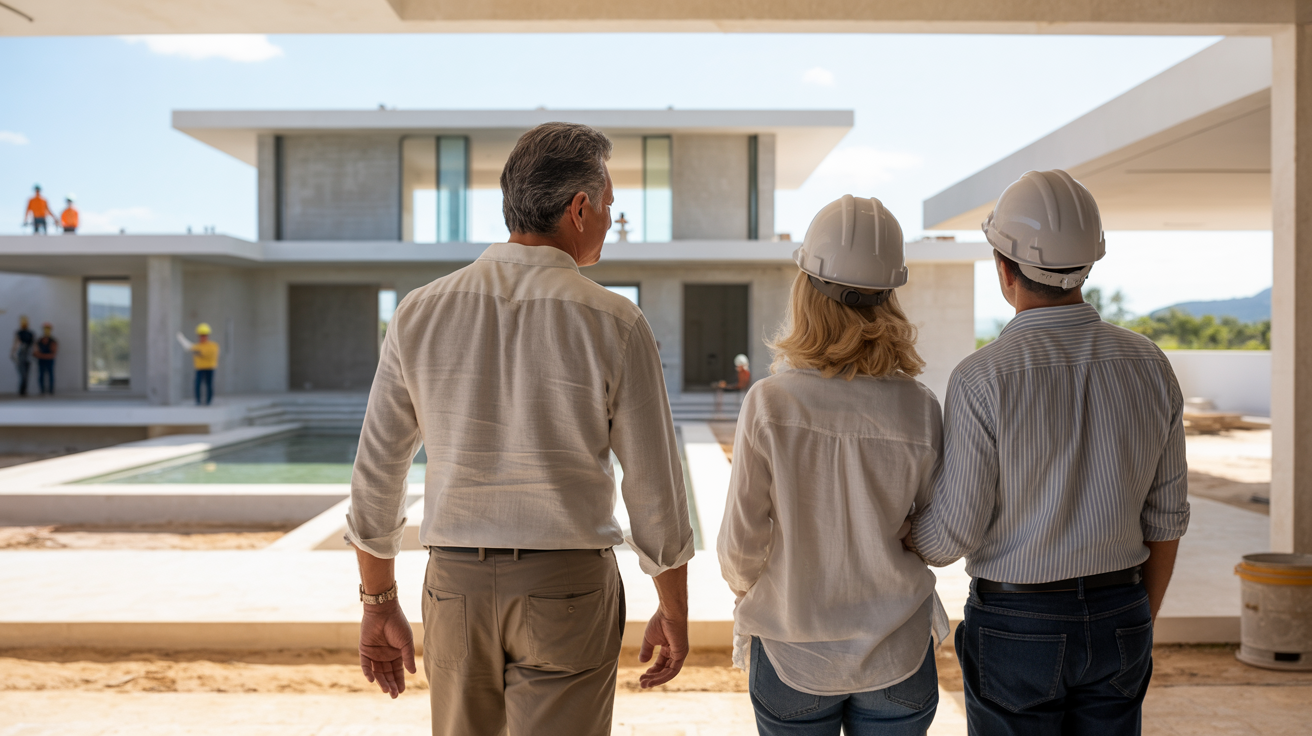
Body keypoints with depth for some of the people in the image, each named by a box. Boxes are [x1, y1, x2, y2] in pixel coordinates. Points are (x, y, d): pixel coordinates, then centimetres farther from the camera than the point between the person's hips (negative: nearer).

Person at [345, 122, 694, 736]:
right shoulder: (613, 324, -11)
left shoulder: (420, 313, -2)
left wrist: (379, 604, 13)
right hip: (567, 591, -3)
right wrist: (673, 612, 7)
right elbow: (655, 489, -7)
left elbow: (375, 473, 2)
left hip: (456, 588, 3)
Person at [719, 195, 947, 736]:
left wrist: (745, 592, 11)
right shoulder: (918, 410, -14)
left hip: (791, 652, -1)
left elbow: (742, 543, -11)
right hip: (897, 653, 1)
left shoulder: (769, 404, -18)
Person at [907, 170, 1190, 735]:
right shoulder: (1149, 366, -5)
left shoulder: (984, 378, -21)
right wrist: (1139, 627, 16)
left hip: (1016, 627, -4)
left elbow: (951, 535, -17)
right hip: (1115, 622, 5)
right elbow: (1165, 518, 3)